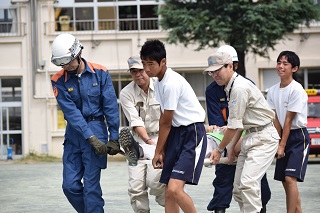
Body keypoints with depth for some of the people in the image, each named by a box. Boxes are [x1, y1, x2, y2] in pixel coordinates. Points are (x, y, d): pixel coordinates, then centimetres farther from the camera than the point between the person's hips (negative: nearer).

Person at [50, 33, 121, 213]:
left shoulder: (100, 73, -4)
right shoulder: (59, 81, -2)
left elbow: (111, 107, -4)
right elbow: (71, 112, -10)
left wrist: (114, 138, -7)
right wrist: (91, 138, -19)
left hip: (96, 127, -3)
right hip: (74, 132, 3)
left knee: (91, 185, -7)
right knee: (70, 186, 1)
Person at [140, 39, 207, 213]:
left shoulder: (172, 83, -19)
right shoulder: (158, 82, 11)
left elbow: (166, 122, -11)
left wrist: (157, 151, 0)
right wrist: (162, 150, 11)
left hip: (193, 134, -9)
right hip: (176, 133, 9)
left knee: (174, 189, -21)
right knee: (168, 193, 5)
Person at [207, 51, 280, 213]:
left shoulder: (240, 88, -20)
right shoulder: (231, 87, 11)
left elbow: (234, 125, -17)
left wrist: (219, 149, -6)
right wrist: (232, 146, 13)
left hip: (263, 138, -10)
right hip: (250, 137, 10)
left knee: (248, 182, -22)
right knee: (238, 187, 6)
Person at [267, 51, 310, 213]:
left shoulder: (297, 90, -15)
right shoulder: (273, 91, 5)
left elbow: (289, 120, -15)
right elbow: (276, 119, 2)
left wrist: (282, 145, -15)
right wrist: (277, 143, -8)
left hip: (298, 137, -7)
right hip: (283, 136, 7)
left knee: (290, 178, -17)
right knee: (285, 181, 7)